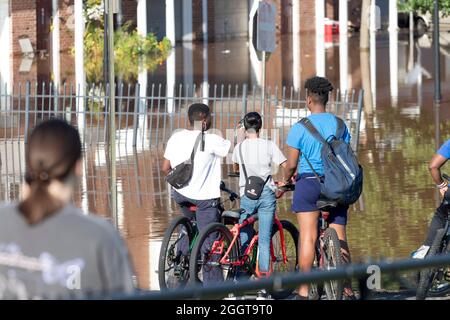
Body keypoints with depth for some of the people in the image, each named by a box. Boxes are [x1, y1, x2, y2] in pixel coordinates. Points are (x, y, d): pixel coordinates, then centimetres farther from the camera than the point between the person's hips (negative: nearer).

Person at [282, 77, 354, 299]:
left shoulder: (300, 128, -7)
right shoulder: (339, 125, 4)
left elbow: (291, 164, -5)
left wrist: (286, 180, 15)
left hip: (308, 183, -3)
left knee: (308, 236, -4)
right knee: (339, 238, 7)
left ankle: (304, 289, -7)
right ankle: (346, 288, 9)